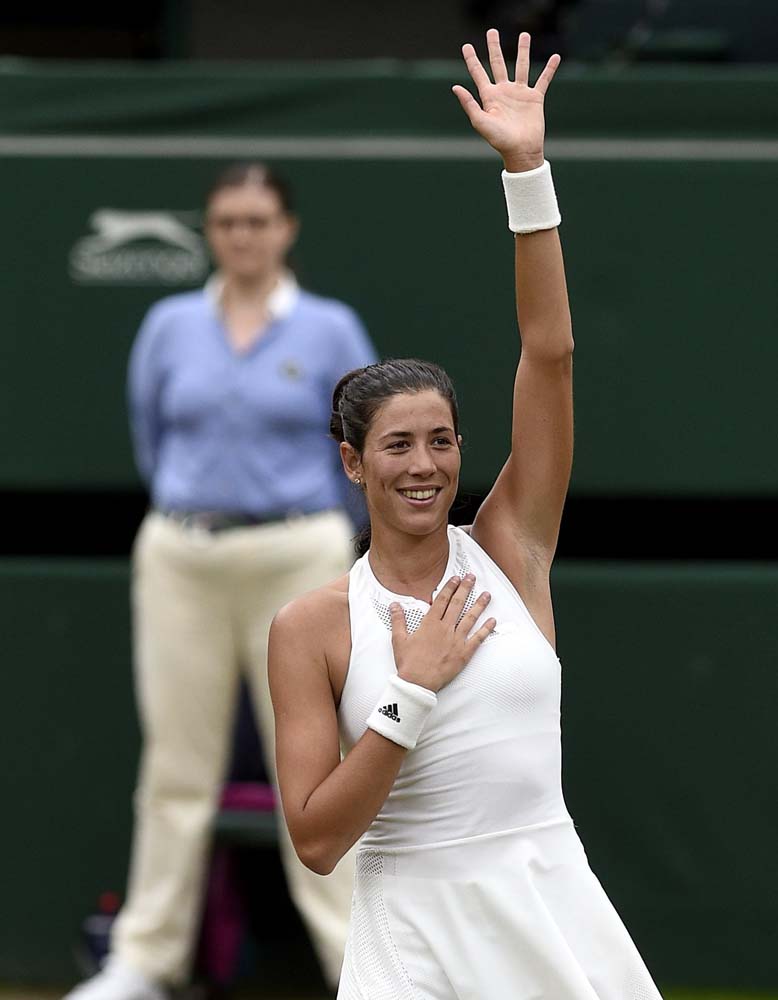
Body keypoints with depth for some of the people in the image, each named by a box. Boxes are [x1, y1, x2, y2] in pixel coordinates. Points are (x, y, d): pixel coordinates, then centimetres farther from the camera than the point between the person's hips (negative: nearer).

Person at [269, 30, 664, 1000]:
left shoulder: (508, 553, 2)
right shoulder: (312, 626, -3)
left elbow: (549, 352, -5)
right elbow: (315, 837, -8)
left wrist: (526, 168, -11)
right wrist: (413, 693, -14)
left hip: (552, 910, 2)